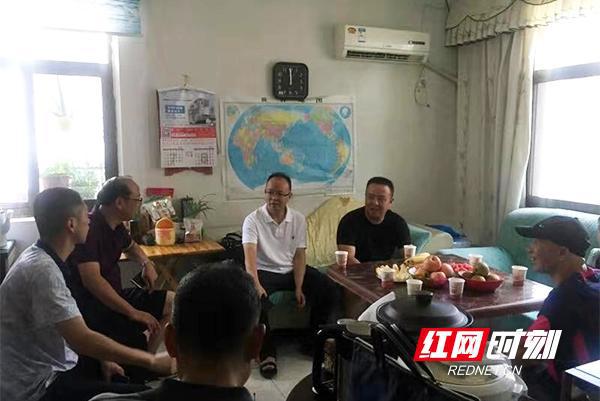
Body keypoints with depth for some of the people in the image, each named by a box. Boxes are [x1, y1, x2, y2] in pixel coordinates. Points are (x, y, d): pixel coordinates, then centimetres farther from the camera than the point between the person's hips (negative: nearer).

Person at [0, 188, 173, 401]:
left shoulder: (40, 258, 4)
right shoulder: (42, 270, -26)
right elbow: (81, 340, -31)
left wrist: (104, 361, 10)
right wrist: (152, 361, -25)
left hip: (47, 370, 10)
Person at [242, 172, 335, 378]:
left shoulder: (298, 219, -1)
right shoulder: (253, 220, -14)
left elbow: (299, 255, -2)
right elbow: (250, 255, -27)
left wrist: (299, 287, -14)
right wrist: (255, 284, -44)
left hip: (291, 269, 4)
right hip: (265, 271, -3)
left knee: (328, 290, -15)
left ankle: (313, 342, 4)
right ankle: (267, 352, -14)